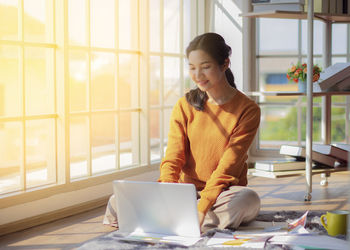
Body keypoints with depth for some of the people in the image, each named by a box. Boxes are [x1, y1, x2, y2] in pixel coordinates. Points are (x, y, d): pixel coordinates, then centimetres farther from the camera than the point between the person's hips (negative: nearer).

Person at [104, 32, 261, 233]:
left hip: (224, 193, -2)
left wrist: (203, 207, -30)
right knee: (118, 203, -19)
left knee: (248, 199, -38)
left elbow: (227, 167, -16)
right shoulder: (185, 106, 5)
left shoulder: (247, 110, -6)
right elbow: (173, 159, -3)